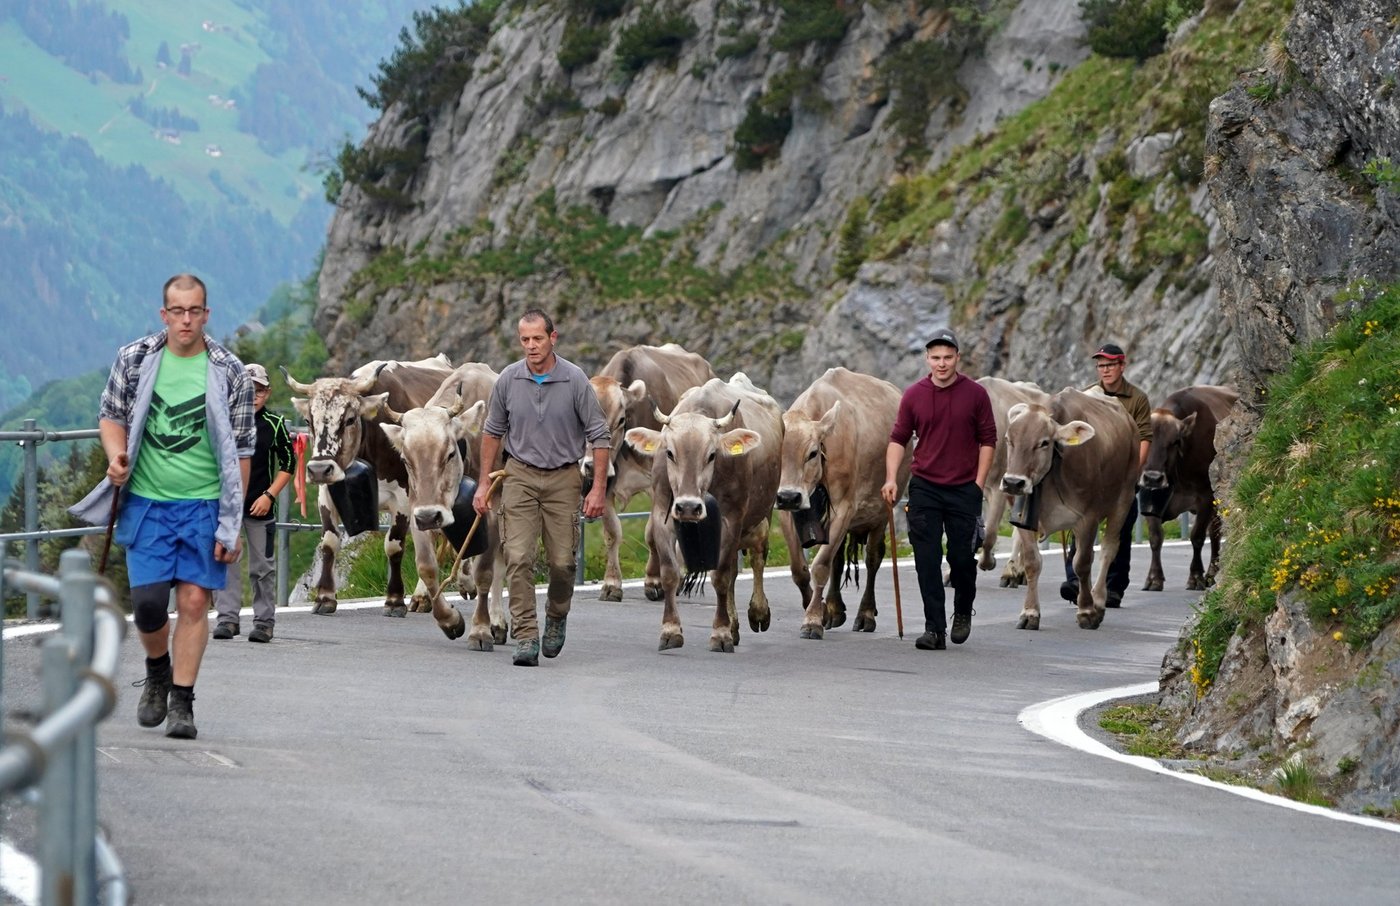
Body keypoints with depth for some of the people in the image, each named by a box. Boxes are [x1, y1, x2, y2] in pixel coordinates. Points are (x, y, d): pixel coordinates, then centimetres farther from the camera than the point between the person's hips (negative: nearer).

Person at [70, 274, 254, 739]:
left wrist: (232, 522, -4)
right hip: (146, 501, 1)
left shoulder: (229, 373, -2)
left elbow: (240, 453, 0)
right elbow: (112, 413, 14)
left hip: (204, 505, -1)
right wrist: (116, 454, -9)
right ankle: (158, 670, 26)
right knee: (147, 601, -4)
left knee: (194, 600, -5)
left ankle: (181, 701, 4)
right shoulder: (134, 359, 2)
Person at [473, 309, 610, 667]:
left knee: (562, 561, 1)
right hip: (520, 476, 1)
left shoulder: (574, 380, -10)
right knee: (518, 558, -10)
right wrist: (484, 483, 8)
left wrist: (598, 488, -9)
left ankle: (556, 616, 30)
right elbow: (492, 432, 10)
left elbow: (599, 436, -5)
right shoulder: (509, 379, -3)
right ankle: (525, 637, -9)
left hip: (563, 479, -1)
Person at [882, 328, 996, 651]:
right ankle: (934, 630, -2)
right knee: (927, 561, -5)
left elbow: (988, 440, 3)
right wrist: (891, 478, -7)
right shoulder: (914, 395, 1)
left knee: (962, 557, 3)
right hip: (924, 488, 1)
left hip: (964, 489, -1)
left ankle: (963, 612, 31)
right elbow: (898, 439, 5)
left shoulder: (975, 394, -1)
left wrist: (979, 483, -3)